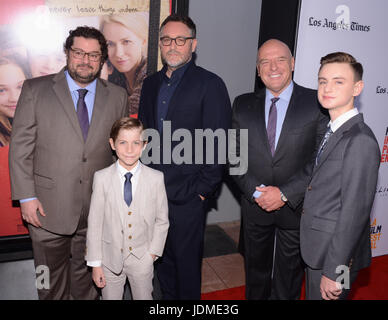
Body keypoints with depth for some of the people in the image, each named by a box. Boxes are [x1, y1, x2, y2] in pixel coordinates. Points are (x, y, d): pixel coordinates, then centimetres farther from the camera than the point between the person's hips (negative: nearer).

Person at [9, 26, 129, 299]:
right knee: (51, 280, 17)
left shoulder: (117, 96, 2)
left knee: (87, 275, 20)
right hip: (48, 208, -1)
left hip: (97, 209, 2)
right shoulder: (35, 90, -3)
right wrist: (26, 197, -8)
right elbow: (20, 147, -3)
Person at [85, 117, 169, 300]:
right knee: (110, 297, 18)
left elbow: (162, 220, -1)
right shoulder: (102, 178, -11)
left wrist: (153, 252, -4)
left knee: (144, 297, 19)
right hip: (111, 257, 0)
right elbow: (94, 223, -7)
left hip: (142, 259, 1)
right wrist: (95, 263, -4)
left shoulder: (156, 178, -11)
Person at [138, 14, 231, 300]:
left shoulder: (210, 84, -8)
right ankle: (168, 296, 41)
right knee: (162, 256, 19)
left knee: (187, 258, 9)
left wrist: (204, 189, -13)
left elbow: (218, 143, -10)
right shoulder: (151, 84, 11)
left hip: (188, 194, -6)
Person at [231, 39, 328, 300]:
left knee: (288, 279, 19)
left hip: (296, 207, -2)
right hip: (255, 205, 3)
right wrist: (255, 191, -13)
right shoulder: (243, 105, 0)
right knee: (256, 270, 22)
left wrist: (286, 193, -18)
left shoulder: (317, 103, -10)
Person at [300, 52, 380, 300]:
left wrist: (334, 271, -20)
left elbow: (355, 212, -23)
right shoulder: (331, 131, 7)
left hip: (336, 254, -8)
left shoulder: (361, 141, -22)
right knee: (313, 296, 24)